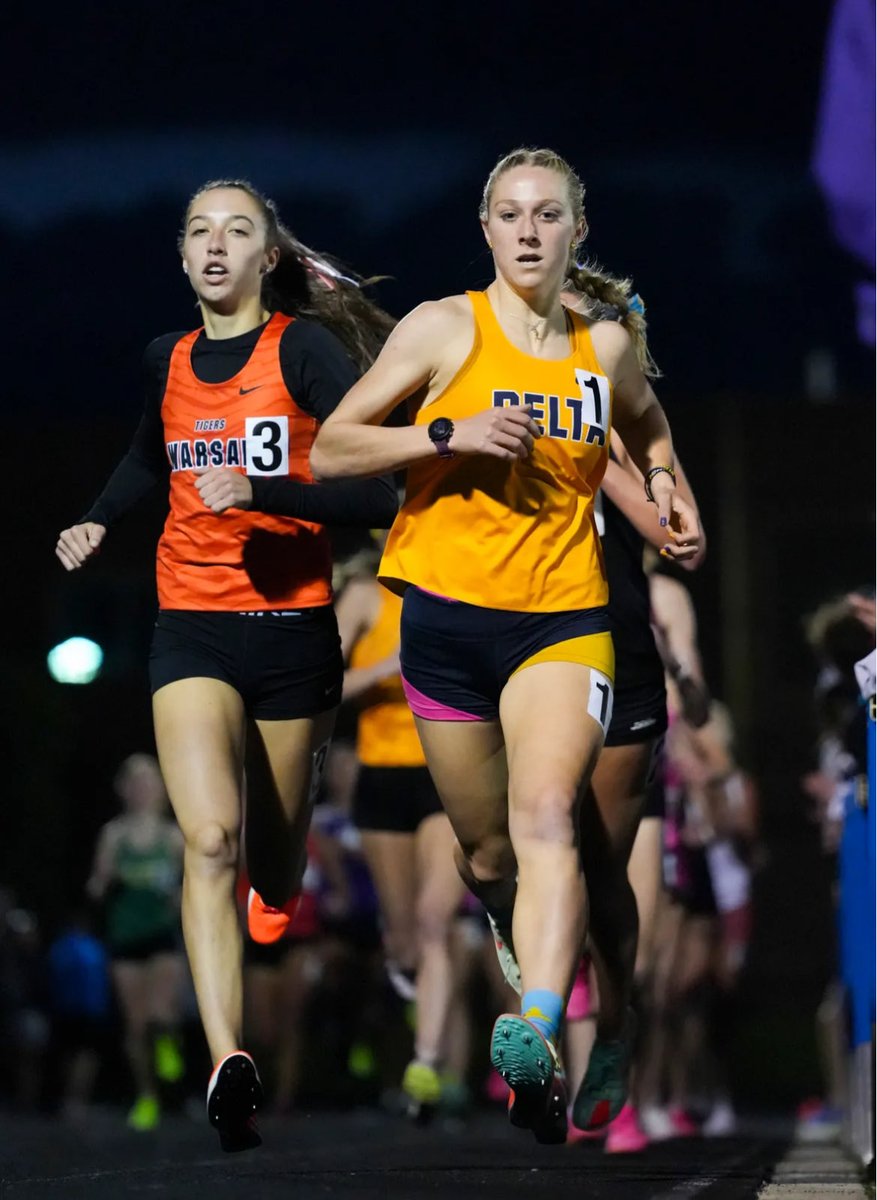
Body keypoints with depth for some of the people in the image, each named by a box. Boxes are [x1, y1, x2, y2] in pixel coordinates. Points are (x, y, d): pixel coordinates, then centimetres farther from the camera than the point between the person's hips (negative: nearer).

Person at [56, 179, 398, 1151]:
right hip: (192, 625, 2)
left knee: (274, 868, 11)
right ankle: (226, 1065, -30)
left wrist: (261, 492, -22)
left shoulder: (303, 348, -6)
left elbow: (375, 493, -12)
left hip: (293, 626, -2)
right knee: (209, 839, -20)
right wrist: (96, 523, 15)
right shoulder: (168, 361, 8)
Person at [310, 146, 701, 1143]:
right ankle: (531, 958, 42)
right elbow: (329, 450, -1)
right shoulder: (446, 328, 0)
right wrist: (448, 435, -13)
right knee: (486, 854, 9)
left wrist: (663, 483, 15)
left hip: (563, 618, 0)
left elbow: (643, 419, 34)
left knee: (546, 817, -24)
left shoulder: (605, 346, 9)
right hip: (448, 613, 0)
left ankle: (537, 1032, -41)